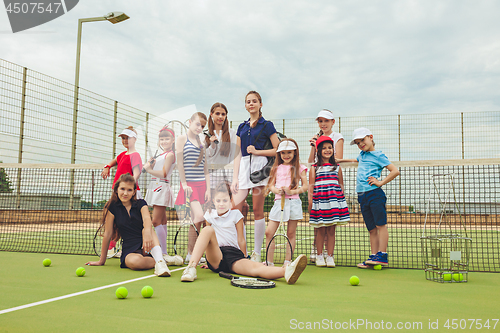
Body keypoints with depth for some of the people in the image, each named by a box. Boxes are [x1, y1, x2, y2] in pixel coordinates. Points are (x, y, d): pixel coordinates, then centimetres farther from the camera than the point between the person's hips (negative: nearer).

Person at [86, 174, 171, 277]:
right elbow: (108, 234, 2)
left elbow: (146, 219, -23)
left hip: (145, 246, 1)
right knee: (135, 262, -37)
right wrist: (102, 261, 6)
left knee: (147, 229, -31)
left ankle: (160, 261, -41)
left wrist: (147, 233, -47)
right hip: (129, 250, -1)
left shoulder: (141, 204, 0)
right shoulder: (112, 207, 0)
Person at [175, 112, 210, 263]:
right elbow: (180, 163, -4)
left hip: (202, 184, 5)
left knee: (196, 220, 5)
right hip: (189, 183, -5)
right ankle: (190, 253, -7)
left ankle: (190, 253, 13)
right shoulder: (182, 139, 3)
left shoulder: (202, 143, 17)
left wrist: (208, 188, 7)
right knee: (199, 216, -18)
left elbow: (205, 167, 15)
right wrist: (184, 184, -10)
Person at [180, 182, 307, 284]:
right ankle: (191, 267, -41)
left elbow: (241, 240, 11)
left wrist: (244, 260, 12)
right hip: (215, 259, 1)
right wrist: (208, 259, 28)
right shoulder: (209, 215, 15)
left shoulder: (236, 215, 10)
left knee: (255, 267, -35)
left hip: (234, 255, -1)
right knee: (208, 230, -27)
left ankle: (286, 272, -67)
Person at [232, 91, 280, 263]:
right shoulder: (242, 127, 19)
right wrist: (235, 177, 7)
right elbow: (238, 154, 15)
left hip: (260, 167, -4)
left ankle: (257, 253, 7)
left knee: (258, 212, -1)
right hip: (243, 167, 4)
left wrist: (257, 151, -7)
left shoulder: (267, 125, 7)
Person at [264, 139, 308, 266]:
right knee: (269, 232, -3)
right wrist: (277, 190, -8)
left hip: (293, 202, -3)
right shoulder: (276, 168, 14)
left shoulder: (299, 168, 5)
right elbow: (271, 185, 14)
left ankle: (287, 261, 13)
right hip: (278, 202, 3)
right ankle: (269, 261, 8)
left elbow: (305, 186, 0)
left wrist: (292, 191, -14)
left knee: (291, 233, 4)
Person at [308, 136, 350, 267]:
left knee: (331, 231, 5)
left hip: (334, 202, 2)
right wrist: (311, 202, -5)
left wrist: (341, 200, 7)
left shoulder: (337, 168, 11)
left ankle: (330, 256, 12)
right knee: (321, 231, 3)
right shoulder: (314, 168, 4)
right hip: (319, 202, -2)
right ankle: (319, 256, 16)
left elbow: (341, 185, 15)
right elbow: (310, 187, 2)